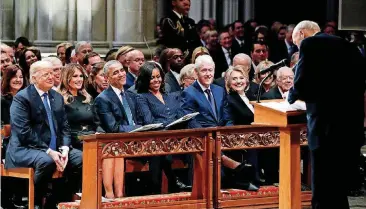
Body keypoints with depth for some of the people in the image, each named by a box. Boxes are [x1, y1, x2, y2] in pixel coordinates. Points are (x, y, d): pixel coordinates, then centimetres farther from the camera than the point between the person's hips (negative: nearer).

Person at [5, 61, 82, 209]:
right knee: (47, 162, -36)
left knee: (82, 159, -15)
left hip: (54, 149, 7)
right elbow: (23, 131, -15)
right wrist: (48, 151, -21)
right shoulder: (21, 98, -7)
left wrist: (64, 148, -8)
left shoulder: (57, 98, 15)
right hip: (25, 149, -7)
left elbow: (64, 127, 14)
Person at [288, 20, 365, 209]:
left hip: (327, 127, -7)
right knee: (338, 191, 15)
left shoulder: (310, 44, -3)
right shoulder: (348, 46, 19)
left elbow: (301, 85, -11)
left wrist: (292, 96, 12)